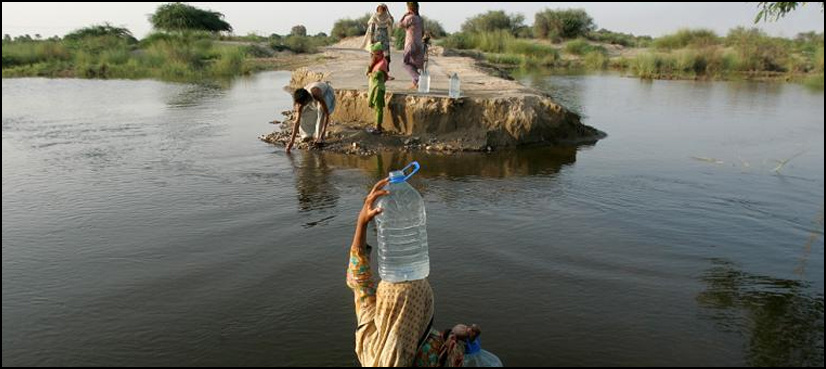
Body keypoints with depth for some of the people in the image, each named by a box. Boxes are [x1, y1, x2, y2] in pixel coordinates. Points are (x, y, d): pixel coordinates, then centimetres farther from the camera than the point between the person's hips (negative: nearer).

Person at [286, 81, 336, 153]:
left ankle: (320, 137, -22)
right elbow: (297, 121, -25)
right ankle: (307, 134, 14)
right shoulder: (301, 102, -29)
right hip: (313, 101, 5)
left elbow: (327, 113, -42)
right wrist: (292, 141, -29)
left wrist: (323, 132, -46)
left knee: (322, 110, -34)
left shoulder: (316, 94, -45)